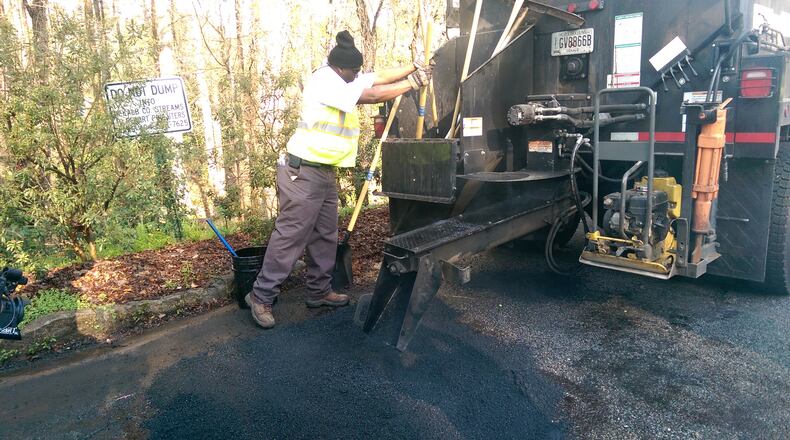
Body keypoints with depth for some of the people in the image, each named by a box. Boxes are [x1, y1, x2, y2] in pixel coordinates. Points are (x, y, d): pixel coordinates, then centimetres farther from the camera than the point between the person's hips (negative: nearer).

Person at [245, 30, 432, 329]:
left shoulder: (341, 80, 13)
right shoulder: (325, 81, -17)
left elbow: (380, 77, 14)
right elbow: (374, 95, -19)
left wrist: (414, 68, 5)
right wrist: (413, 83, -10)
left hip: (324, 172, 10)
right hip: (303, 173, -10)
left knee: (325, 236, 13)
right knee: (290, 236, -7)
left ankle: (319, 291, 25)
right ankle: (261, 296, 4)